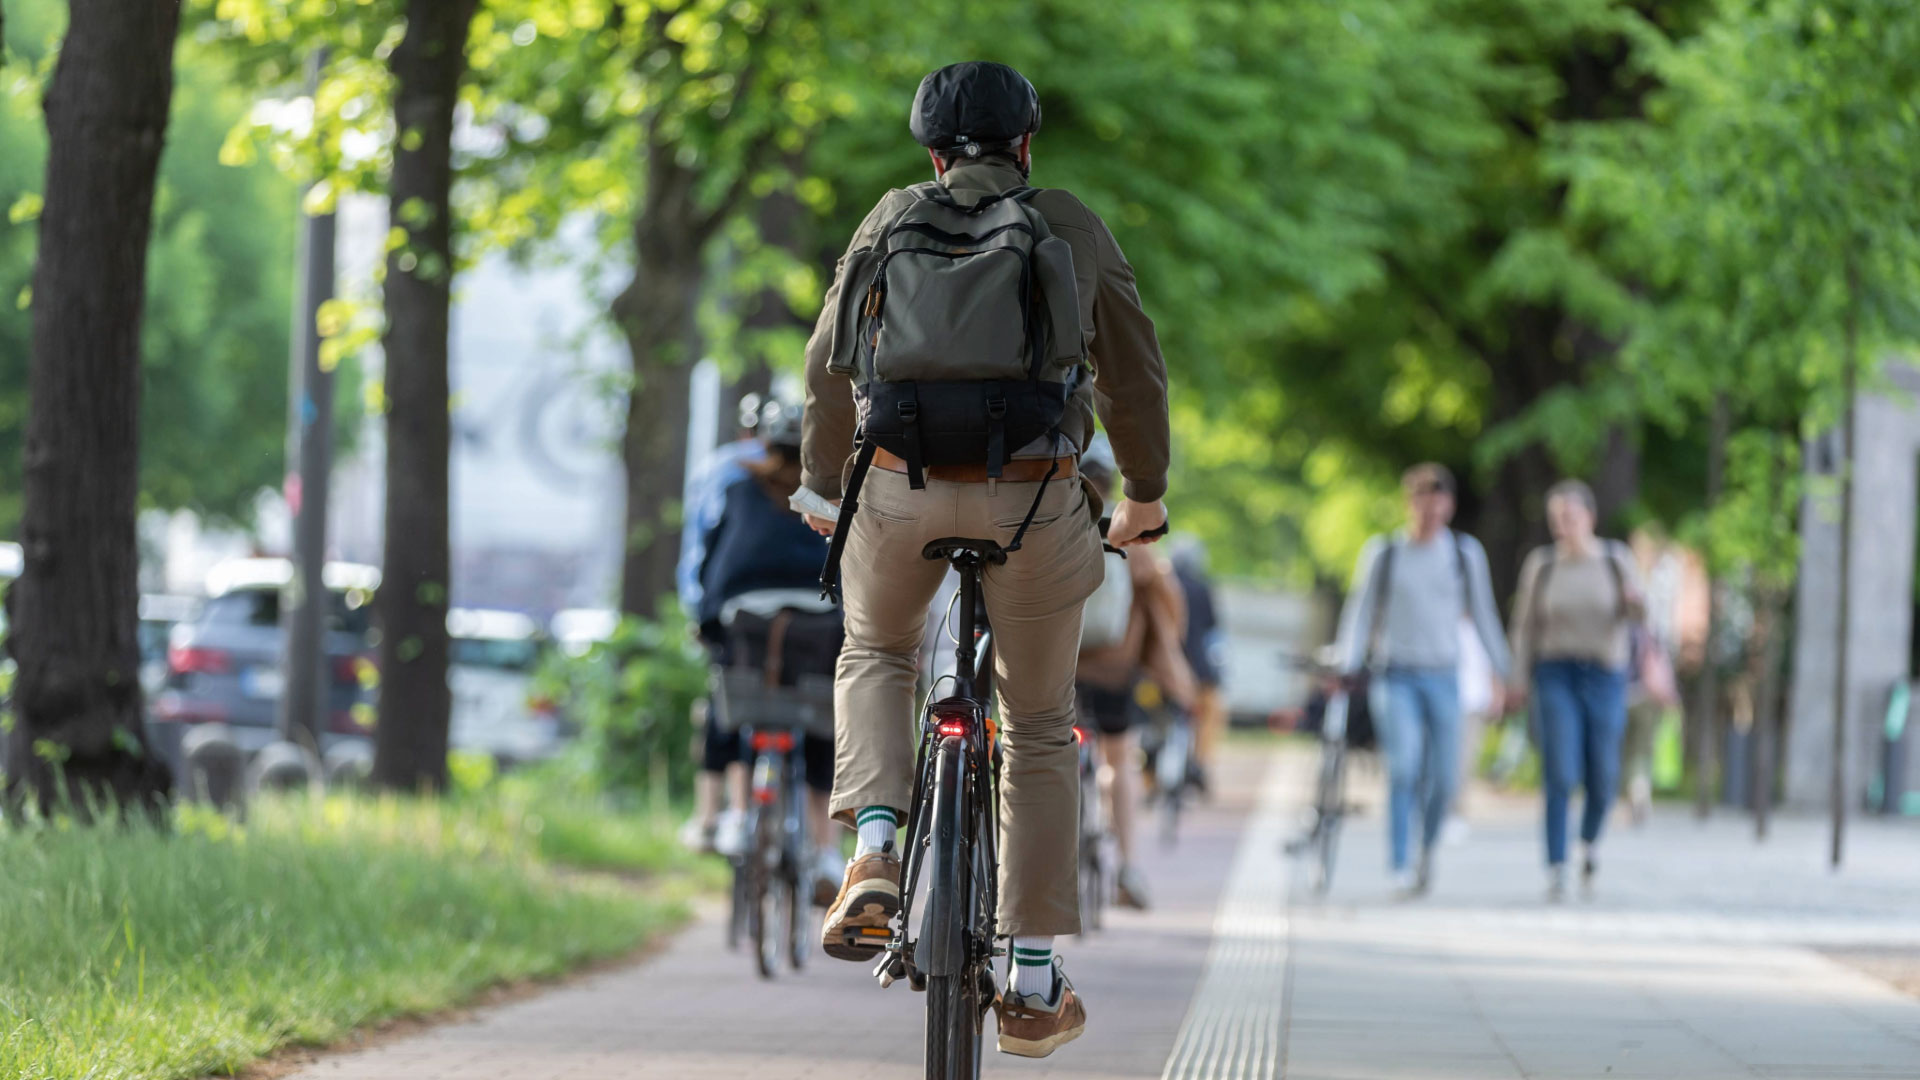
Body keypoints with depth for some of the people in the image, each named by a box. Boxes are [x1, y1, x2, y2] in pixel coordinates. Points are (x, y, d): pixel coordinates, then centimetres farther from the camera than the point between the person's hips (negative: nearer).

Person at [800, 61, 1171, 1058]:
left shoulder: (890, 222, 13)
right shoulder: (1073, 228, 11)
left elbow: (828, 367, 17)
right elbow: (1135, 372, 17)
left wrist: (827, 489, 34)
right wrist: (1144, 492, 34)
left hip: (899, 489, 1)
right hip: (1034, 504, -1)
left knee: (875, 655, 29)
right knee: (1039, 728, 16)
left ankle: (875, 851, 2)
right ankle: (1032, 984, 16)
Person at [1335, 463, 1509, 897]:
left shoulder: (1465, 552, 7)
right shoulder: (1382, 552, 2)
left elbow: (1483, 615, 12)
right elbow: (1360, 612, 4)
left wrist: (1504, 672, 9)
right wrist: (1346, 667, -7)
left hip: (1442, 677, 2)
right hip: (1395, 676, -2)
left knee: (1444, 777, 0)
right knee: (1403, 766, -20)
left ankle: (1427, 847, 30)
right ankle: (1400, 868, -19)